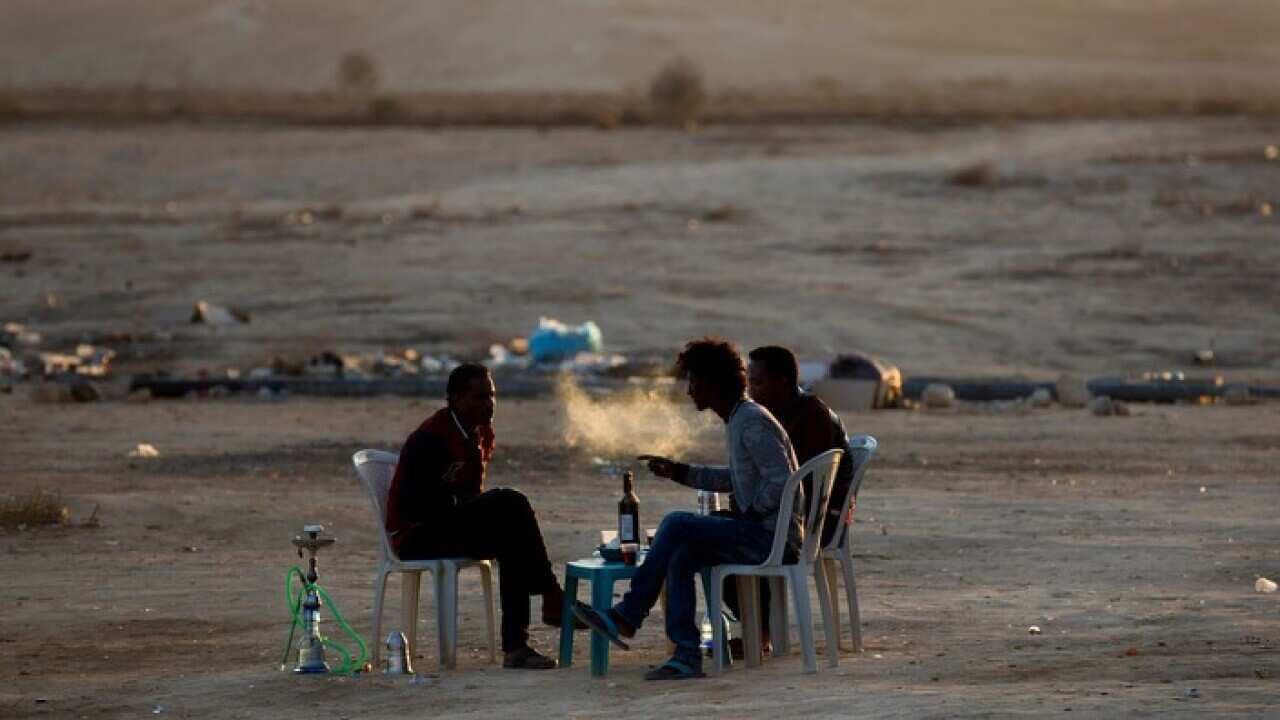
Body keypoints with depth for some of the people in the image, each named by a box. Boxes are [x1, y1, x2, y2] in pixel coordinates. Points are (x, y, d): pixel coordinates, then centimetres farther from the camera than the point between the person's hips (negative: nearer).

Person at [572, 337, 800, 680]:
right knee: (679, 556, -5)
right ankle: (687, 656, -12)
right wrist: (679, 471, 22)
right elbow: (734, 479, 29)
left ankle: (627, 616, -8)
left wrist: (748, 515, -14)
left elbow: (780, 483, -22)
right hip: (763, 535, 10)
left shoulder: (753, 422, -15)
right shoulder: (737, 420, 18)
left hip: (776, 536, -10)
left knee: (676, 524, -16)